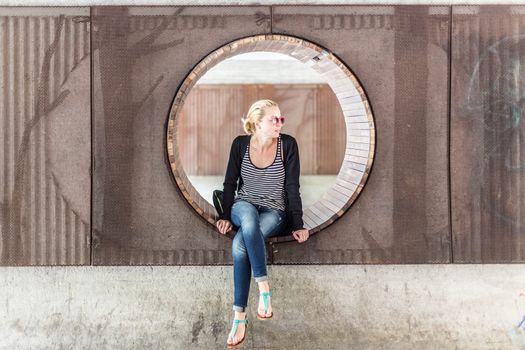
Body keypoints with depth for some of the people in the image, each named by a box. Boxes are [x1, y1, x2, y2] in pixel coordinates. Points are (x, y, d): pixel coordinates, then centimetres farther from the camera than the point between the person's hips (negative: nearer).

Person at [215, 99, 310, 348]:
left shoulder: (288, 144, -6)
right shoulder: (240, 143, -1)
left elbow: (292, 187, -5)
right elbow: (230, 183, 6)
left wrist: (298, 225, -10)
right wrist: (225, 216, -3)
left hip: (275, 212, -1)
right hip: (244, 207, 2)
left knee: (240, 244, -34)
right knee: (249, 220, -40)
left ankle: (239, 315, -28)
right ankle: (264, 287, -35)